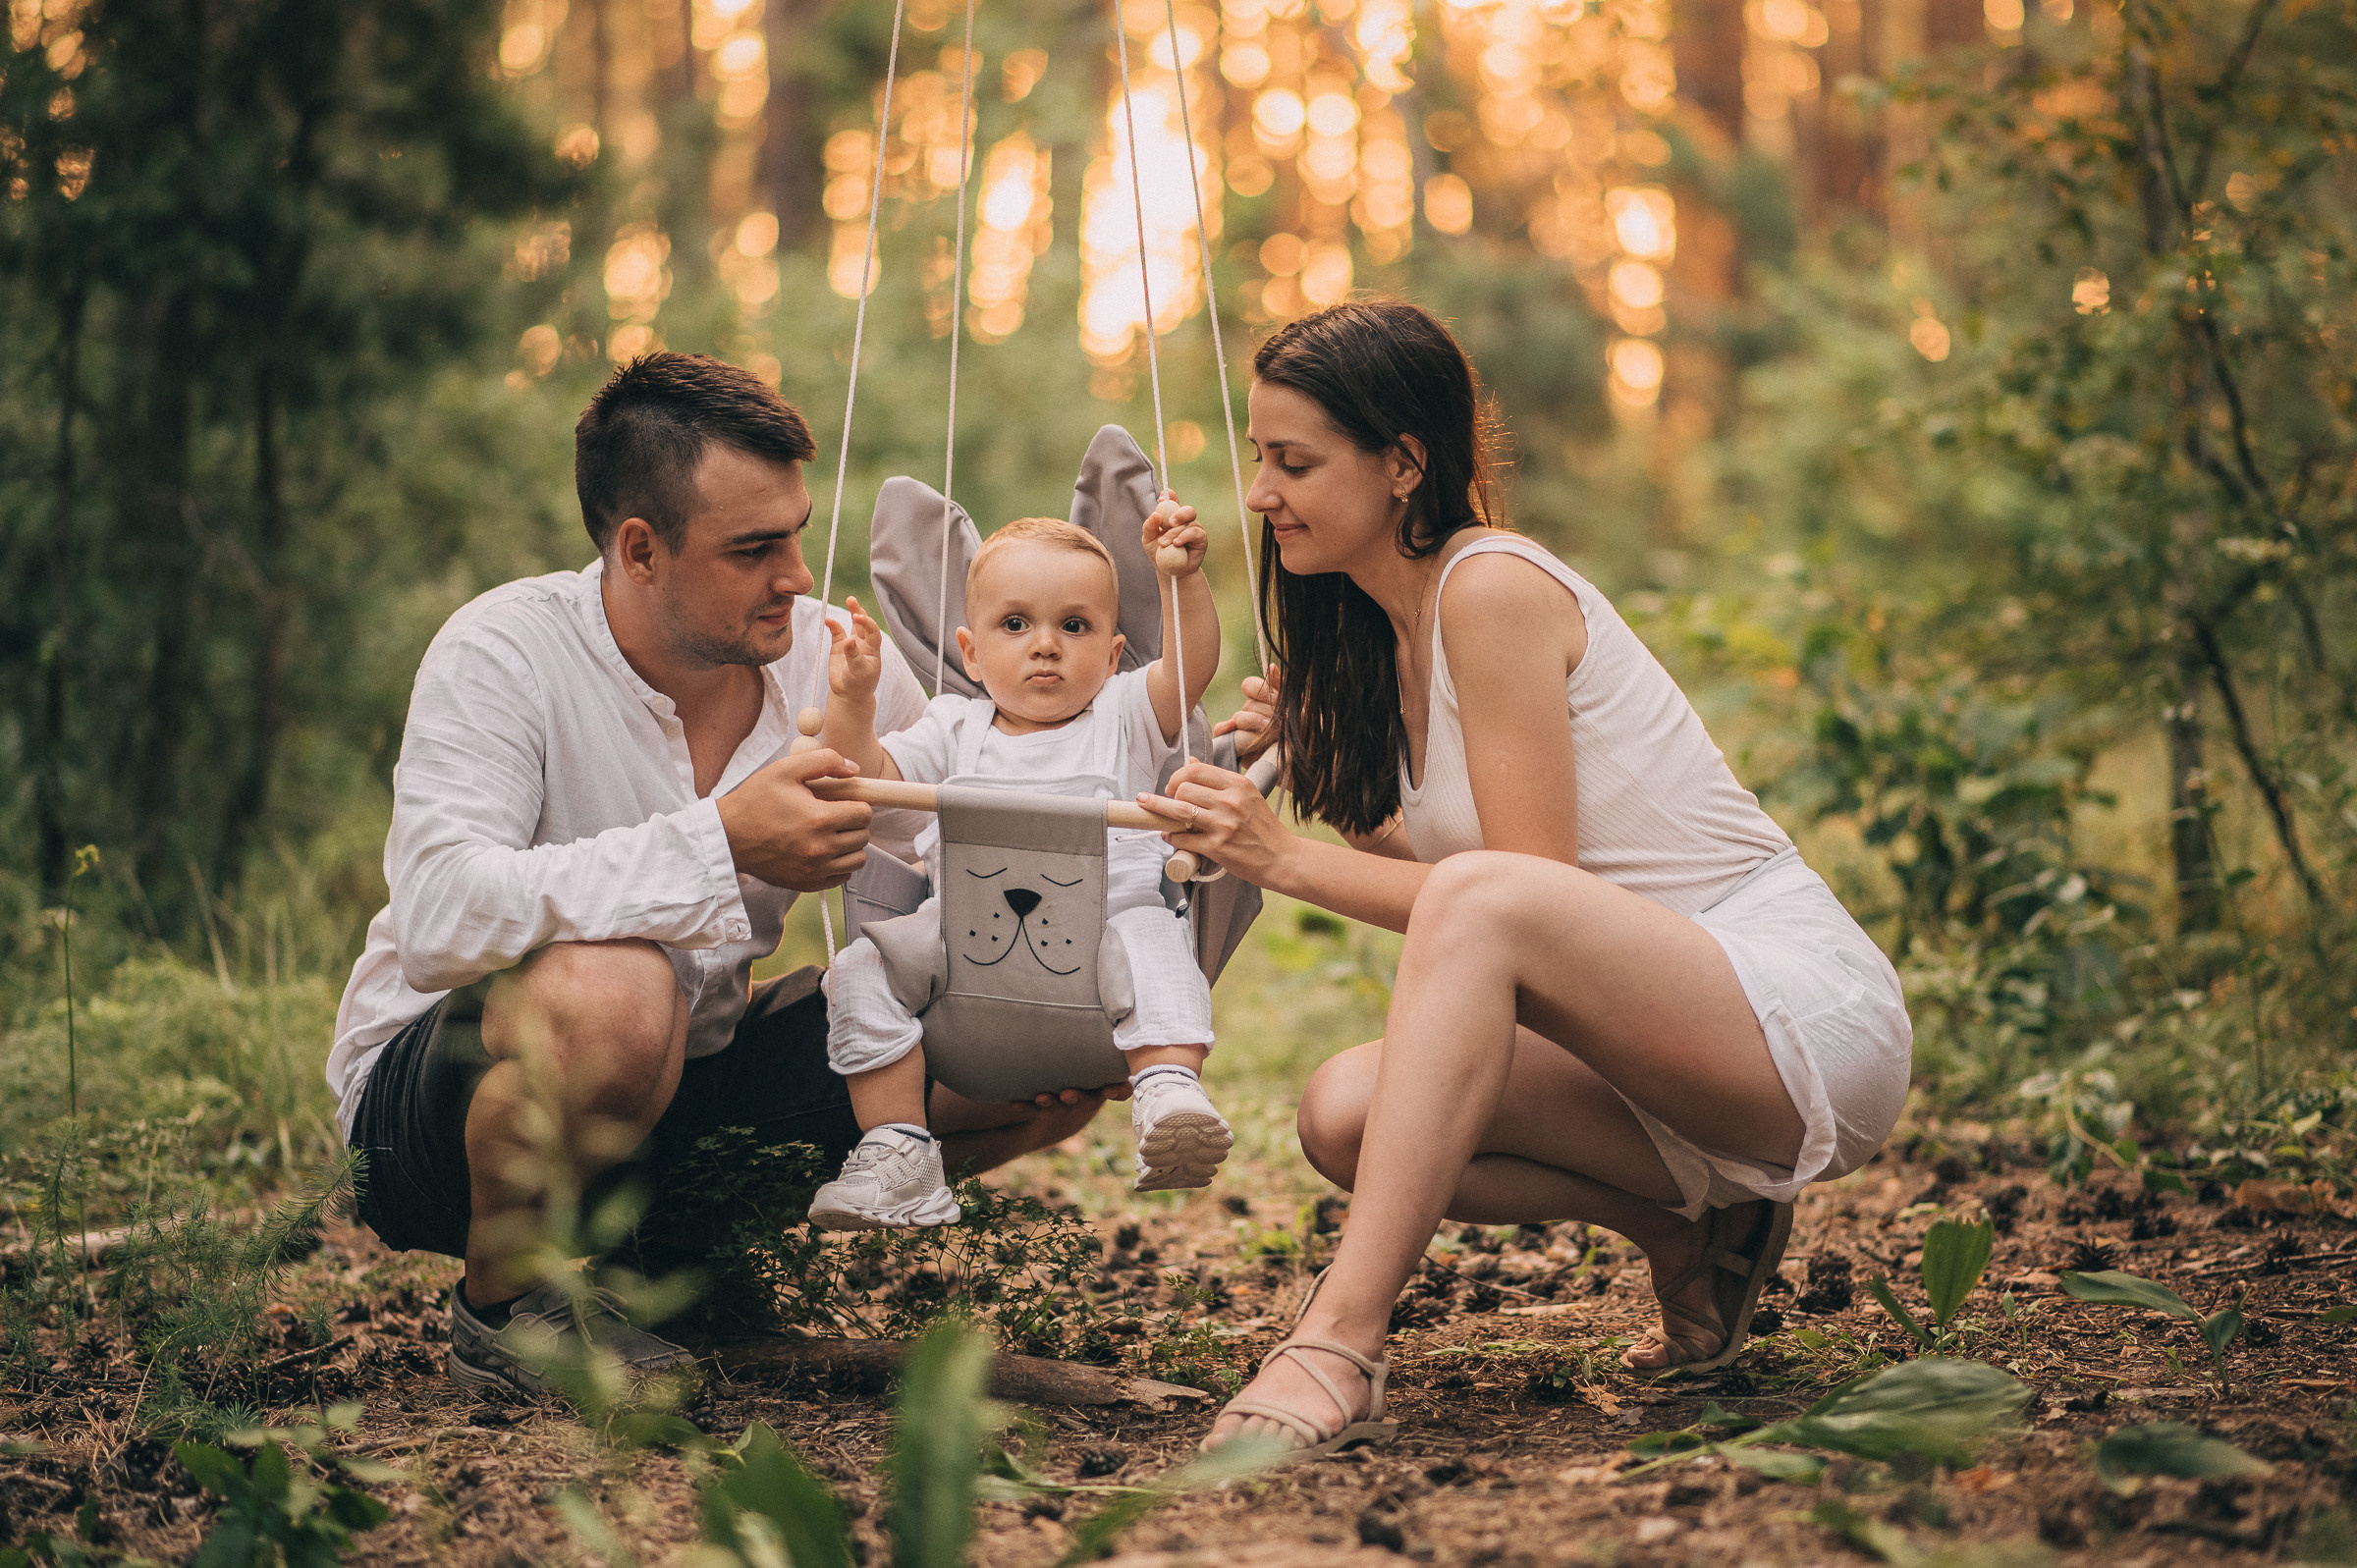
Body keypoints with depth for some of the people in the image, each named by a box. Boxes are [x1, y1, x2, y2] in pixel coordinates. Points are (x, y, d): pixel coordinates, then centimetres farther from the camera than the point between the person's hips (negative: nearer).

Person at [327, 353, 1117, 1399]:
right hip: (429, 1096, -6)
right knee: (611, 990, -40)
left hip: (691, 1080, 6)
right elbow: (441, 918, -35)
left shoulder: (842, 664, -5)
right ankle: (501, 1302, -9)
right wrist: (725, 842, -39)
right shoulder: (504, 655, -20)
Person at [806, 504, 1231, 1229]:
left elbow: (1192, 665, -2)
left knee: (1152, 938, -33)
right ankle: (898, 1153, -18)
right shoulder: (955, 729, 21)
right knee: (862, 969, -18)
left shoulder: (1124, 717, 16)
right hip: (964, 935, 2)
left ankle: (1170, 1090, -45)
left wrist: (1182, 579, -18)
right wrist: (852, 702, -6)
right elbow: (866, 781, 11)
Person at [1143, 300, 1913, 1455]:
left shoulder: (1492, 587, -14)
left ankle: (1340, 1345, -37)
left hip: (1810, 1023, -9)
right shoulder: (1396, 625, 12)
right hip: (1676, 1046, 9)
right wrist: (1313, 760, 4)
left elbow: (1524, 889, -18)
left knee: (1483, 898, -34)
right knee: (1345, 1111, -10)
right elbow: (1422, 860, 12)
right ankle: (1687, 1232, 7)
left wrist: (1286, 861, -16)